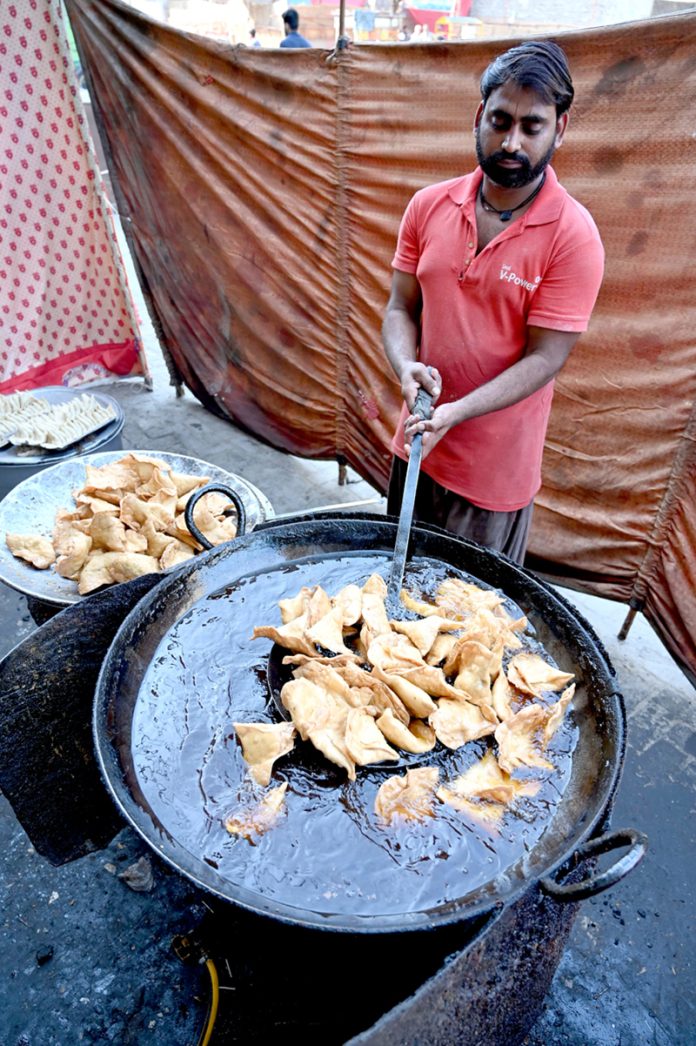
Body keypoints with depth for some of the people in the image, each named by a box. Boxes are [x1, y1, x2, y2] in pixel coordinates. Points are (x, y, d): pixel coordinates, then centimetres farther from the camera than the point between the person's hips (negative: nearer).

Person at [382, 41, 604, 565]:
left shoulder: (573, 235, -13)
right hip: (416, 443, 4)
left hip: (496, 467, -3)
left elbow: (545, 357, -16)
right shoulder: (430, 205, 0)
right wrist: (407, 366, -20)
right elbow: (401, 308, 2)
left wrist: (455, 413, -29)